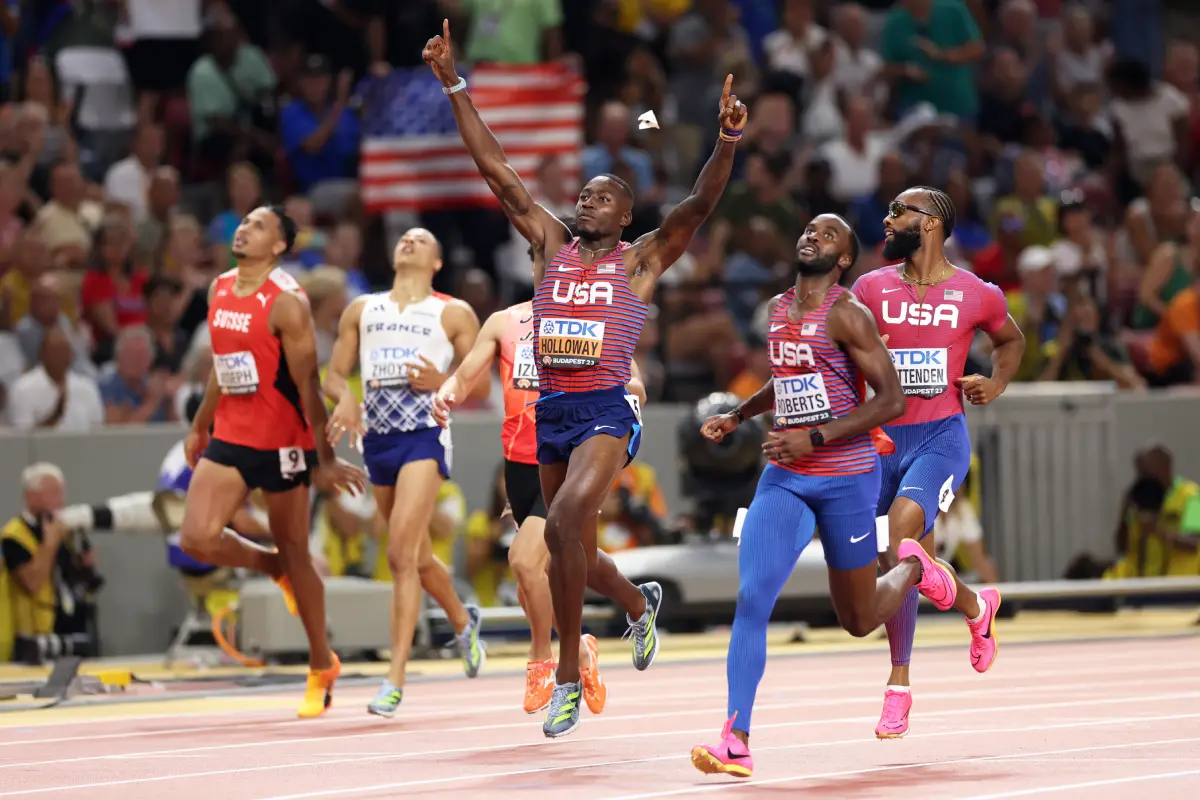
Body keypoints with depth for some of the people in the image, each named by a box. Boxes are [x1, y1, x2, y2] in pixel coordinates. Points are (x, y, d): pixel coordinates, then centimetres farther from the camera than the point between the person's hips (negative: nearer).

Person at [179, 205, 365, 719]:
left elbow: (308, 384, -16)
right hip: (230, 436, 6)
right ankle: (273, 567, 22)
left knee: (295, 553, 4)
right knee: (197, 539, -10)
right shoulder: (219, 290, 8)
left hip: (282, 441, -6)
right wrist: (200, 427, 25)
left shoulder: (286, 302, -14)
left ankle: (322, 667, 19)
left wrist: (325, 459, -18)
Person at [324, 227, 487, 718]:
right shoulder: (361, 310, 16)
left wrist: (441, 382, -15)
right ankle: (463, 622, 45)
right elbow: (335, 374, 14)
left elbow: (481, 387, 5)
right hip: (377, 438, 5)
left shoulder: (454, 314, 6)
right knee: (417, 556, 15)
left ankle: (395, 679, -16)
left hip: (424, 436, -5)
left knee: (402, 555, -17)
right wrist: (345, 398, -9)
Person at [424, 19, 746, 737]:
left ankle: (569, 677, -22)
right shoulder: (552, 245, 11)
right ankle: (641, 602, 51)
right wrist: (453, 84, 3)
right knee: (575, 553, 17)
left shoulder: (642, 260, 2)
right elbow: (496, 169, 8)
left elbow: (701, 204, -11)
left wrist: (729, 140, -28)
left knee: (564, 521, -28)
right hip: (552, 409, 6)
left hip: (607, 411, -5)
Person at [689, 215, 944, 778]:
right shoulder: (778, 309, 10)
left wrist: (815, 437, -21)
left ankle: (914, 569, 43)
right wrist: (737, 417, 16)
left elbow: (891, 399, -16)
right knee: (751, 599, -15)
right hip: (784, 478, 5)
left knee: (859, 621, 9)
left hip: (847, 478, -5)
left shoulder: (846, 315, -12)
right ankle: (736, 742, -18)